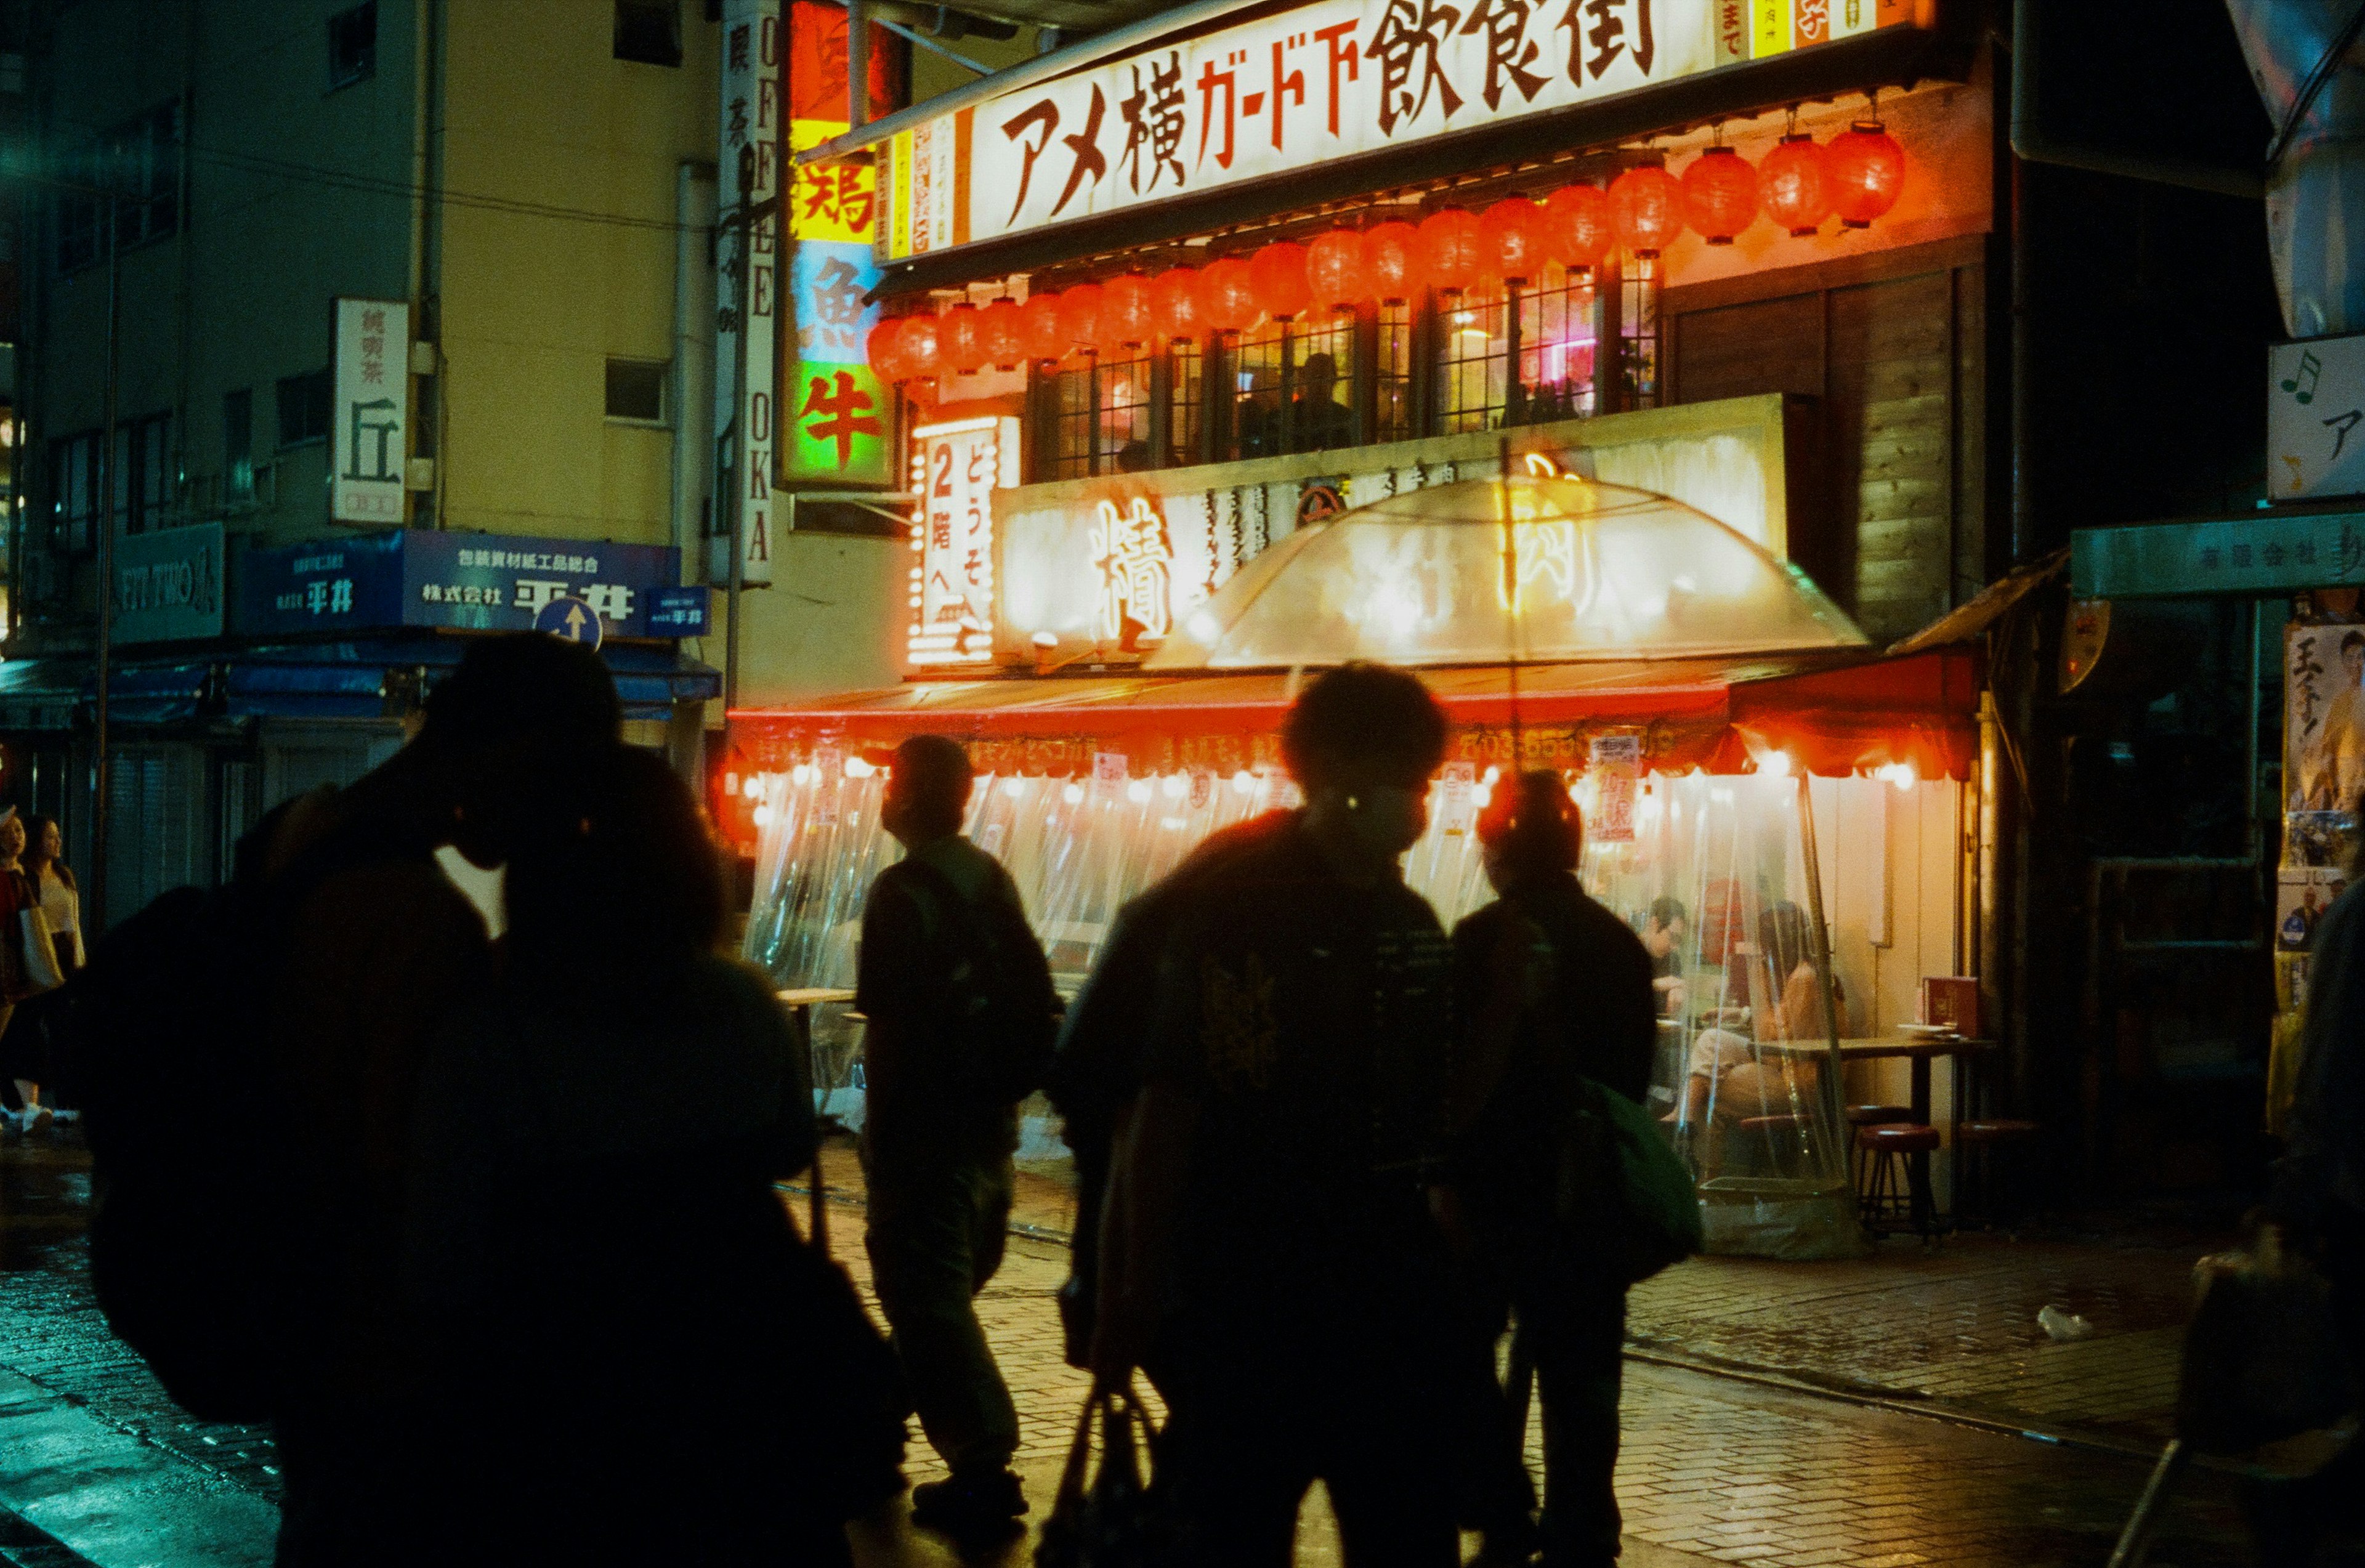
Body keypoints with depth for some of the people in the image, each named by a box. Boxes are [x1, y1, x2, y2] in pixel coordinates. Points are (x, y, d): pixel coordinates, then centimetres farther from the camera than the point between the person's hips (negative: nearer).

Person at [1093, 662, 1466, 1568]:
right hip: (1246, 1301, -6)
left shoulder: (1414, 926, 9)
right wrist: (1138, 1294, -16)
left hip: (1396, 1298, 6)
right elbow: (1163, 1109, -14)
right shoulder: (1232, 909, -10)